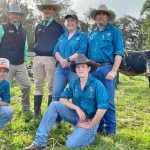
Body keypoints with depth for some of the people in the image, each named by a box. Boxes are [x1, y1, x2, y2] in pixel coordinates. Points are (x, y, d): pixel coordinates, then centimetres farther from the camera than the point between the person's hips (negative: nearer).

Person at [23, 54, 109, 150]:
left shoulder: (97, 85, -17)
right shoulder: (74, 83, 0)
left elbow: (102, 108, -24)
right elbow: (62, 99, -2)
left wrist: (90, 125, -17)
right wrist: (77, 108, -17)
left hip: (90, 120, -5)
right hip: (77, 115, 5)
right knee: (54, 105, -16)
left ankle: (91, 135, 8)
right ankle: (40, 142, -16)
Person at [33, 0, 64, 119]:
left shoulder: (58, 26, 4)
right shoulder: (38, 27, 18)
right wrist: (36, 51, 12)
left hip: (51, 59, -4)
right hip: (38, 58, 5)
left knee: (52, 87, 0)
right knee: (38, 86, 6)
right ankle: (36, 113, 12)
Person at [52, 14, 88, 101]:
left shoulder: (82, 36, 4)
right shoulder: (62, 37, 20)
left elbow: (82, 51, -11)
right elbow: (56, 51, 9)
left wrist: (68, 60, -17)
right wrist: (62, 61, -11)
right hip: (61, 68, 5)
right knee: (56, 93, 0)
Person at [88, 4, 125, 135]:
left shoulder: (114, 31, 2)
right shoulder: (92, 34, 19)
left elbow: (119, 53, -6)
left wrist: (113, 71, -16)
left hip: (106, 68, -5)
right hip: (92, 69, 6)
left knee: (108, 101, -5)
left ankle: (111, 129, 8)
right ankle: (98, 127, 23)